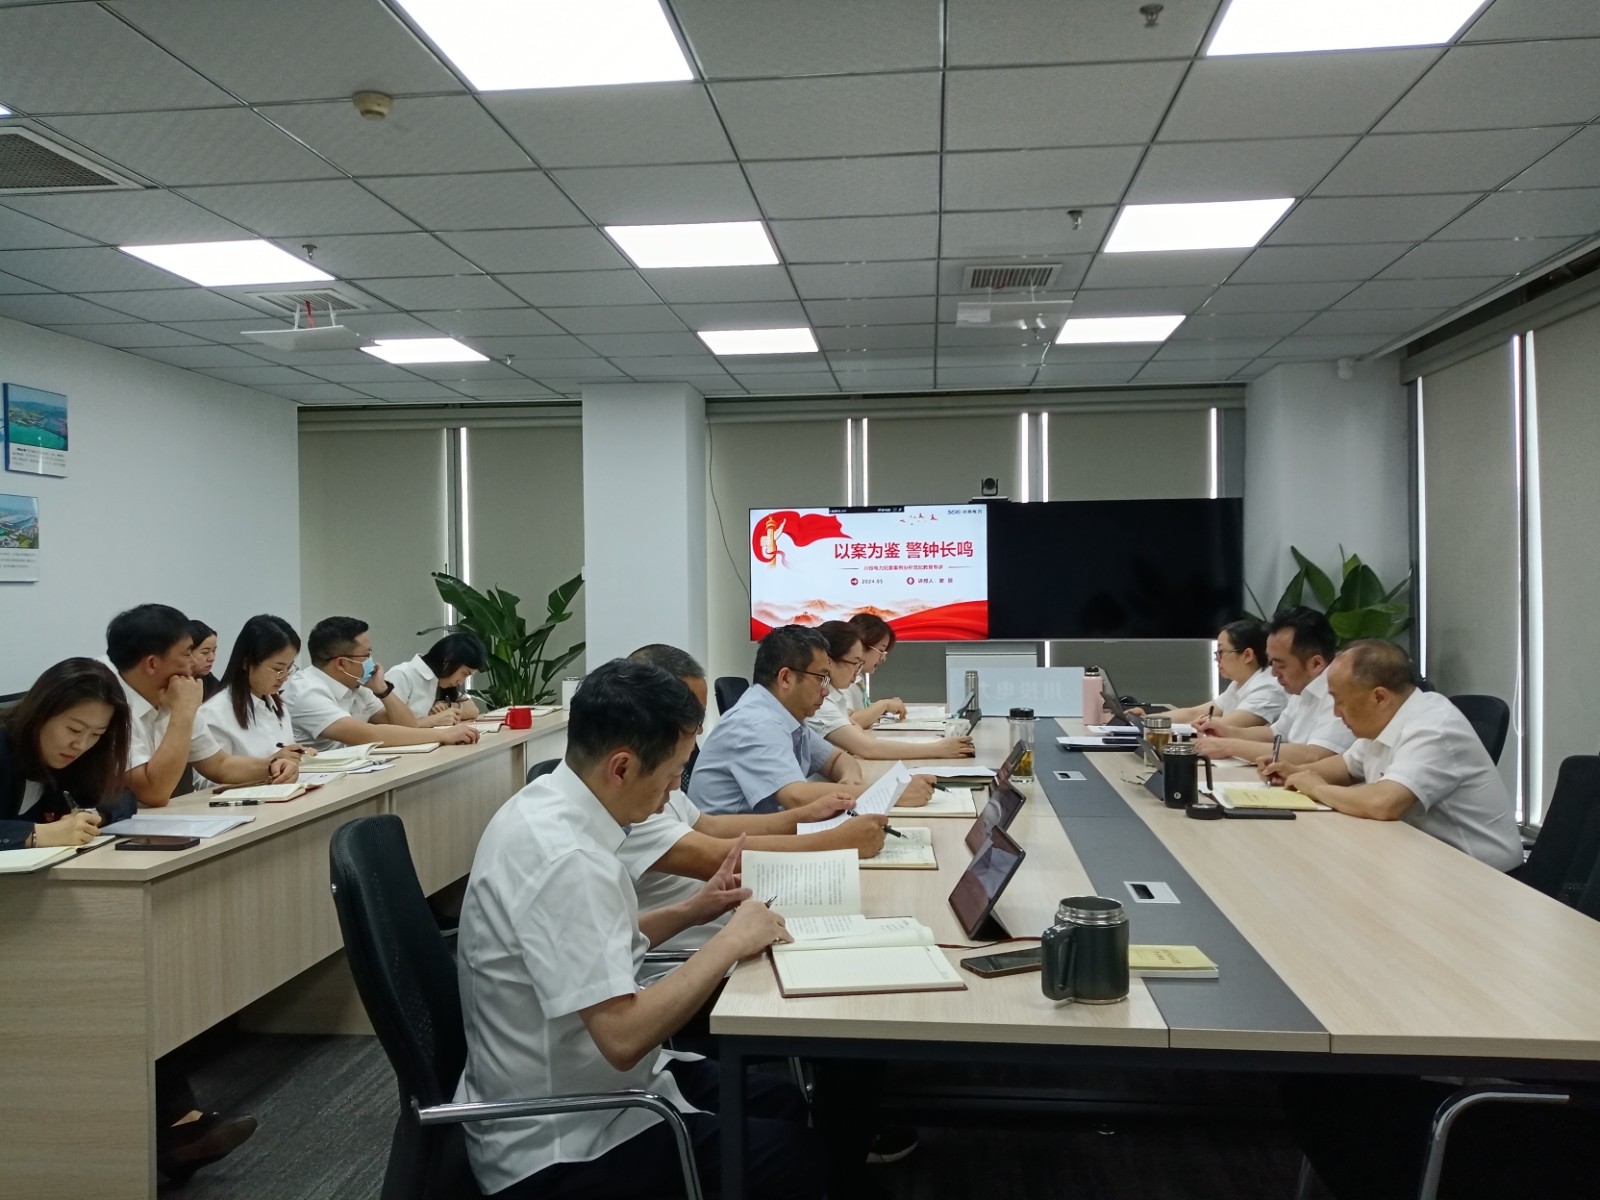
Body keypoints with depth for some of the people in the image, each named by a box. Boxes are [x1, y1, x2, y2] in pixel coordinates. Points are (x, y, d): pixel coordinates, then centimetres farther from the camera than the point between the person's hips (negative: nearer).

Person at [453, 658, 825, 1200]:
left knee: (784, 1100, 14)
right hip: (557, 1143, -9)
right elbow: (622, 1035, -32)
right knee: (799, 1156, -6)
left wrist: (689, 912, 4)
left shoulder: (543, 805, -1)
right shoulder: (564, 859, -31)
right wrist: (730, 941, -23)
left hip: (559, 1090, 9)